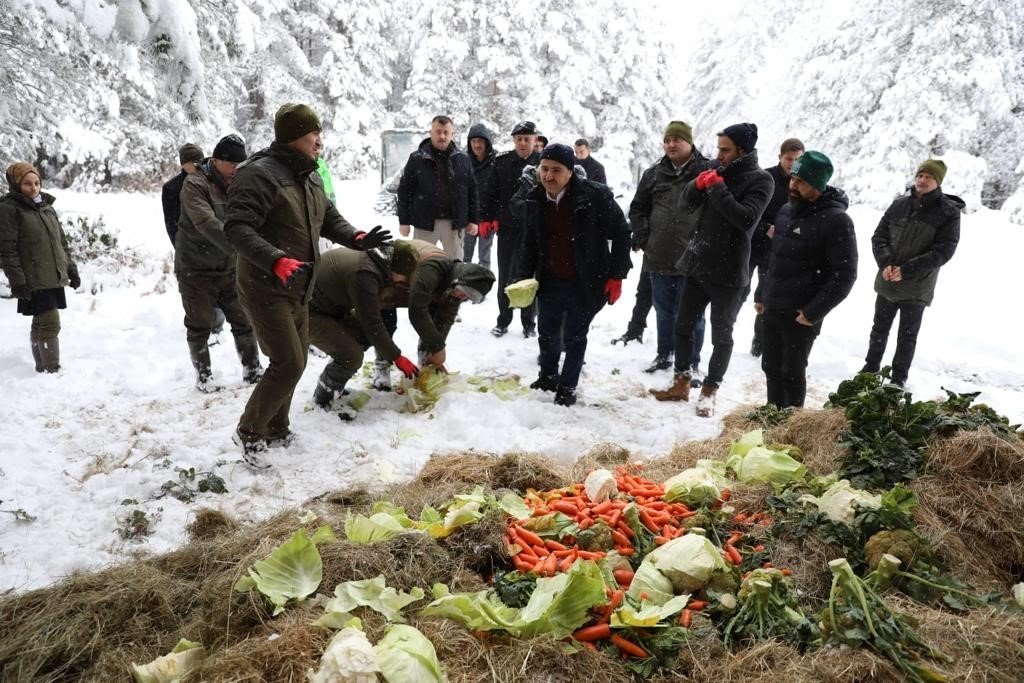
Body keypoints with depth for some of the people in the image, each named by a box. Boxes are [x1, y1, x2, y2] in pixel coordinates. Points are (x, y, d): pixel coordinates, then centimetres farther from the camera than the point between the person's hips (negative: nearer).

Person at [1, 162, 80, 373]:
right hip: (34, 281, -7)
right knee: (50, 324, -12)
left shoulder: (47, 207, 16)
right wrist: (17, 281, -16)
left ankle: (42, 368, 21)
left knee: (41, 324, 14)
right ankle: (53, 370, -9)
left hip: (55, 278, 7)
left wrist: (71, 269, 18)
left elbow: (62, 242, 22)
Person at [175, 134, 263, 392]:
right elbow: (207, 224, -32)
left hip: (229, 269, 5)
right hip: (196, 270, -5)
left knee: (244, 321, 7)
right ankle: (203, 375, 21)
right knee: (200, 326, 6)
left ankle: (252, 369, 21)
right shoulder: (195, 184, -16)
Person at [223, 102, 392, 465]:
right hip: (266, 289, -9)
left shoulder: (310, 177, 11)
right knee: (289, 363, -11)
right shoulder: (260, 174, -19)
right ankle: (249, 431, 9)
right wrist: (276, 260, -38)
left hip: (297, 291, 9)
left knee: (295, 361, 15)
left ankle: (275, 430, 32)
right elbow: (236, 227, -26)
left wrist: (357, 238, 0)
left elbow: (329, 218, 20)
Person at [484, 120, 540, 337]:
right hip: (507, 227, 1)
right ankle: (503, 320, 20)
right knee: (505, 275, 7)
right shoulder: (502, 161, 0)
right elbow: (490, 192, 4)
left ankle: (529, 322, 19)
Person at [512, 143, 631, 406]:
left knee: (574, 337, 6)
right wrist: (522, 278, -2)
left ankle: (567, 387, 23)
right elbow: (529, 245, 8)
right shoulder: (533, 201, -4)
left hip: (585, 283, -4)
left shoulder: (595, 196, -19)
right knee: (547, 333, 19)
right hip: (549, 281, 5)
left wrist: (616, 276, -11)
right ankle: (548, 376, 42)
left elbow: (620, 234, -10)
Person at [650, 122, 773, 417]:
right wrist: (698, 184, -13)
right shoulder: (719, 170, 8)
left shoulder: (760, 180, -9)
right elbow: (686, 203, 7)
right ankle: (681, 383, 25)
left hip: (728, 272, -6)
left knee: (721, 335, 5)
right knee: (683, 325, 12)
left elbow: (746, 219, -23)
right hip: (697, 265, 6)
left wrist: (717, 188, -21)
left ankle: (709, 392, 16)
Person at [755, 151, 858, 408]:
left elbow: (844, 275, -18)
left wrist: (814, 311, -19)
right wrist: (761, 294, 16)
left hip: (801, 314, -7)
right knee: (771, 367, 16)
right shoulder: (785, 211, 8)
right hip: (771, 308, 7)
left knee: (792, 372, 4)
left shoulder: (836, 220, -16)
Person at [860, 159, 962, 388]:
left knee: (908, 334, 9)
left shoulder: (949, 212, -9)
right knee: (880, 328, 17)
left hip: (917, 287, -3)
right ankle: (871, 367, 33)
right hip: (887, 282, 4)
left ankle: (899, 377, 22)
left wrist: (906, 270, -21)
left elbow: (943, 251, -15)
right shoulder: (899, 204, 2)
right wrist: (885, 263, -14)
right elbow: (879, 236, 3)